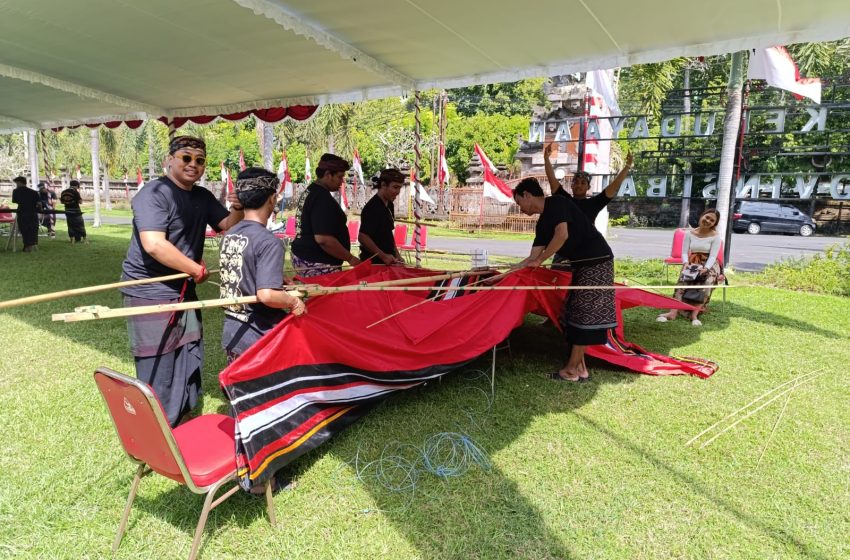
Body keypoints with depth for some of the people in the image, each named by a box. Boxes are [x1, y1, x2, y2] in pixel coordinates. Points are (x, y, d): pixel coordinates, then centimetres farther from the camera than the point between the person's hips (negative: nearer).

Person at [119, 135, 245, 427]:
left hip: (184, 293, 9)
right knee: (157, 372, -2)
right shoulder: (154, 193, -15)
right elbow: (154, 245, -27)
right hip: (150, 295, -9)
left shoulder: (203, 197, 11)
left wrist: (238, 209, -11)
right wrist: (198, 270, -18)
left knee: (189, 364, 18)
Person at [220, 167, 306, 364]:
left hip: (231, 334, 7)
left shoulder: (229, 235, 4)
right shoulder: (268, 242, -21)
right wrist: (293, 301, -11)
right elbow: (266, 295, -28)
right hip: (259, 340, -7)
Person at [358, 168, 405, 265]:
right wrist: (383, 256, -22)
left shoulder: (389, 205, 10)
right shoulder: (372, 208, -18)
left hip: (388, 260, 9)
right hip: (374, 262, -9)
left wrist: (396, 255, 12)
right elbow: (362, 237, -23)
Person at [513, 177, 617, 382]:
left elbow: (562, 235, -23)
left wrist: (539, 261, -15)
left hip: (596, 261, -9)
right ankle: (580, 367, 15)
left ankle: (571, 369, 0)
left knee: (583, 315, -6)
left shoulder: (556, 203, -10)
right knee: (575, 314, 9)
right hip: (582, 264, 9)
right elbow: (533, 257, 11)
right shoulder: (542, 223, 14)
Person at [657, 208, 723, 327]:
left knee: (706, 282, -35)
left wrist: (705, 268, -32)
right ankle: (674, 311, -45)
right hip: (692, 264, 2)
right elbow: (684, 252, 0)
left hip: (710, 265, -1)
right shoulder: (690, 233, 2)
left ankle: (695, 313, -44)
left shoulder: (715, 236, -5)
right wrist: (686, 263, -21)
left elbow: (713, 256, -14)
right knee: (683, 280, -30)